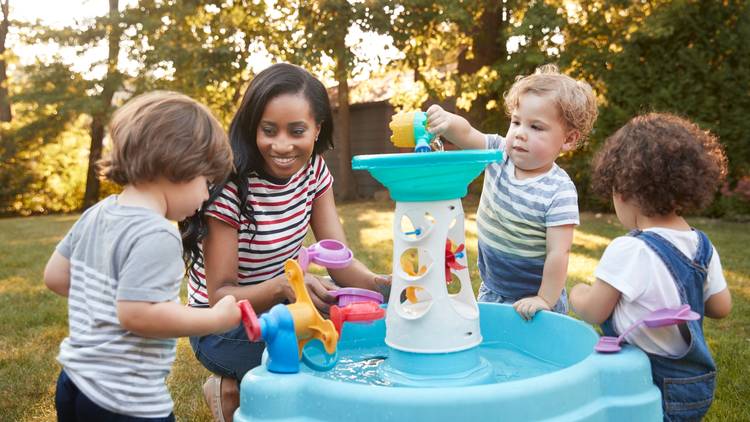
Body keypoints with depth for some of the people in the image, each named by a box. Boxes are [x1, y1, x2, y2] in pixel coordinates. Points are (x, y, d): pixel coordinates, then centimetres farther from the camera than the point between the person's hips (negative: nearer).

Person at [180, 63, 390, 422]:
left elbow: (341, 261, -11)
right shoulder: (230, 188, -24)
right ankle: (235, 393, 1)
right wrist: (282, 285, -40)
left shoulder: (314, 171, -7)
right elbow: (220, 297, -21)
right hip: (225, 327, -6)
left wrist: (378, 283, -33)